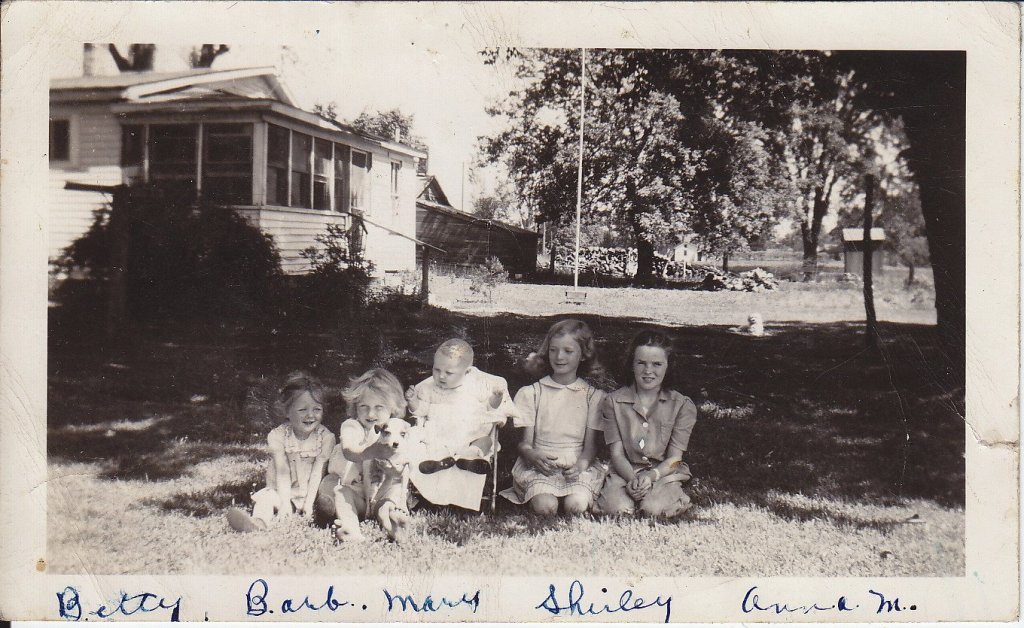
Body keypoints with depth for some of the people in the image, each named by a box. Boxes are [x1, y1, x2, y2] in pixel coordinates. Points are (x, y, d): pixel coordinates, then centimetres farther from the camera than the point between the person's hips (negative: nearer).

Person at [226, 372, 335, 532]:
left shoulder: (325, 437, -7)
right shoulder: (278, 435, -9)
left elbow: (317, 472, -11)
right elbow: (282, 472, -15)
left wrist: (309, 503, -20)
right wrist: (285, 502, -26)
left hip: (310, 493, 1)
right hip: (283, 491, -1)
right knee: (266, 497, -31)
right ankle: (259, 522, -59)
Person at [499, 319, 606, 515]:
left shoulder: (593, 396, 9)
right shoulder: (531, 393, 9)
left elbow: (591, 445, 5)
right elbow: (525, 442, 4)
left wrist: (580, 465, -17)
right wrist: (533, 455, -21)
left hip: (578, 465, 0)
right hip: (539, 464, 0)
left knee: (576, 505, -31)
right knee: (545, 506, -30)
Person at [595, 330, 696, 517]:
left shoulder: (682, 405, 1)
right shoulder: (614, 402, 3)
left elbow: (674, 458, -2)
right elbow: (617, 453, -1)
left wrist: (651, 476, -21)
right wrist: (632, 479, -21)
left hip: (664, 473, -1)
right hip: (625, 472, 1)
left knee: (654, 508, -32)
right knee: (618, 509, -30)